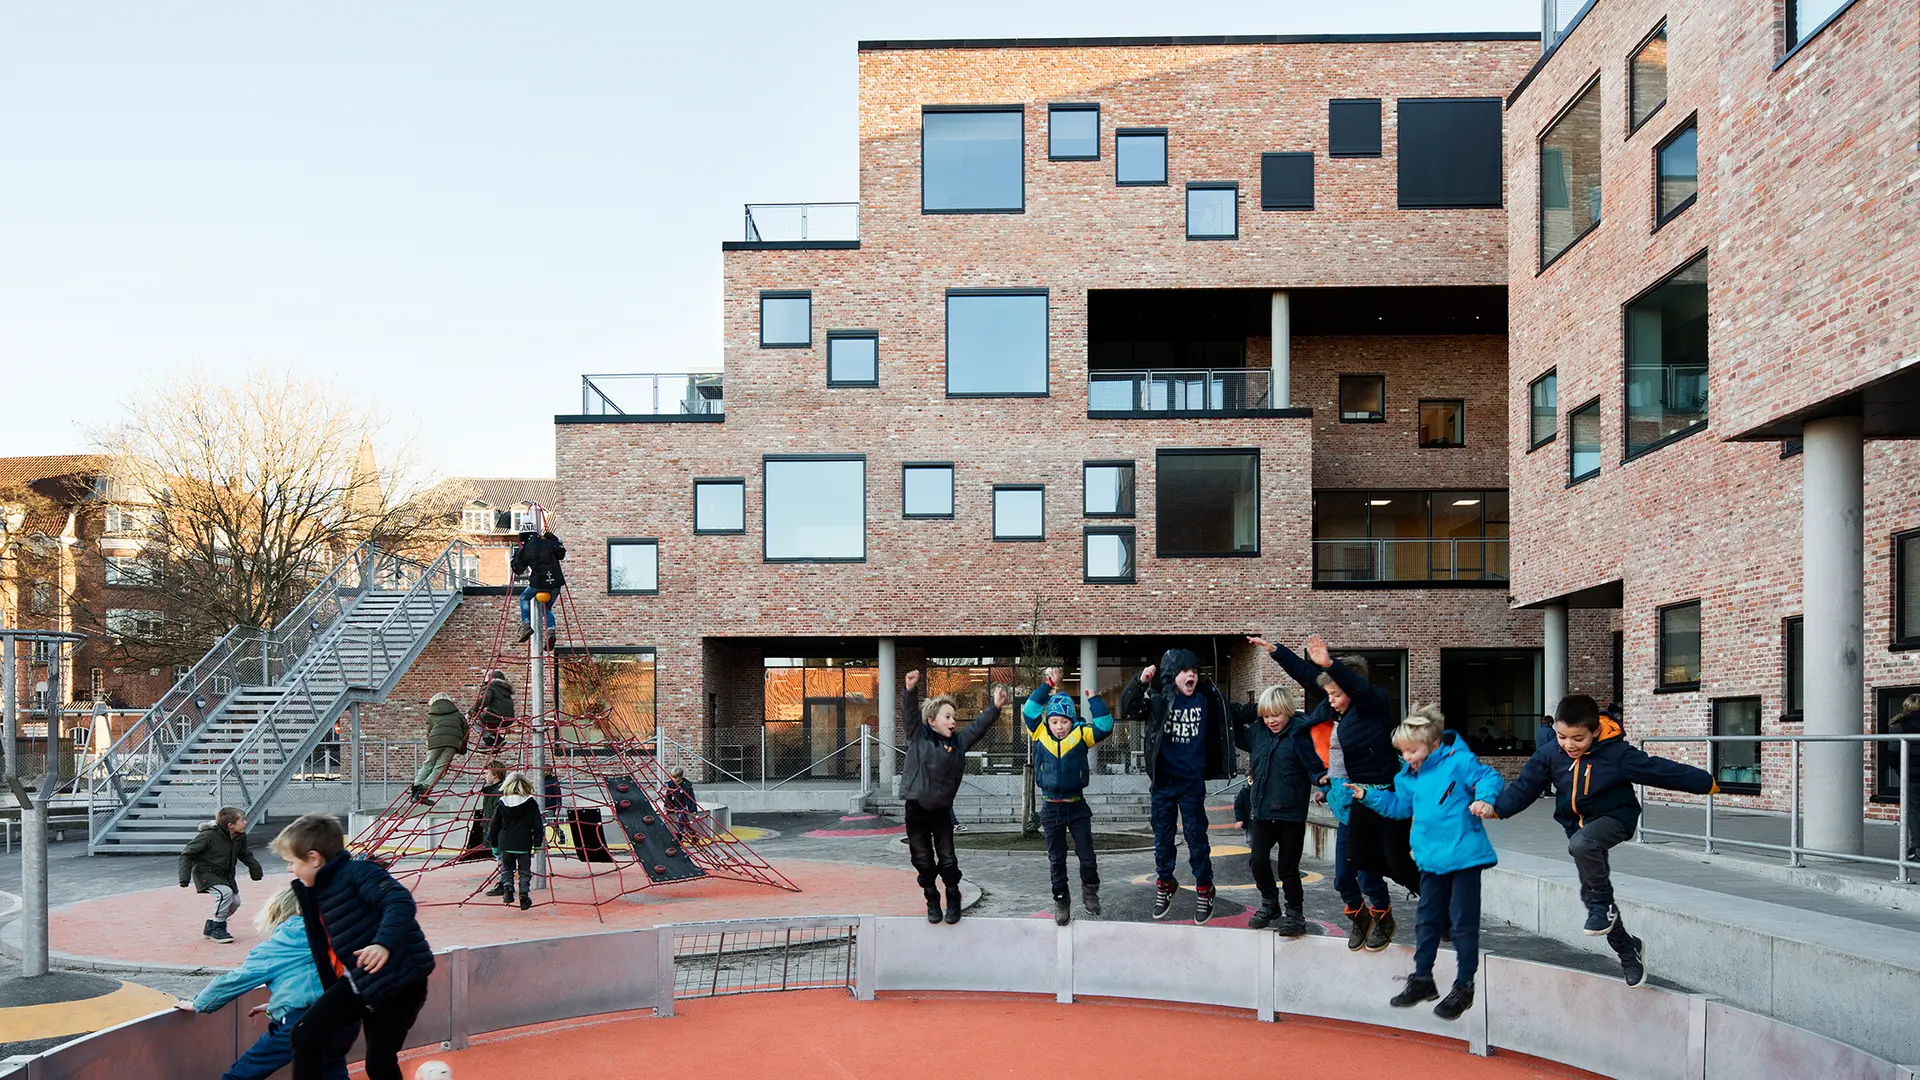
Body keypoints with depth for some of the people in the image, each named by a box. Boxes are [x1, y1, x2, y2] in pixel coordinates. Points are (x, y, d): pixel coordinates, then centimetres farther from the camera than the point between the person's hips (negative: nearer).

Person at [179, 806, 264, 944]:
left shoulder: (240, 837, -3)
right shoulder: (209, 835, -25)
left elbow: (245, 855, 17)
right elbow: (187, 854, -19)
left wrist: (256, 869, 10)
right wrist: (184, 878, -26)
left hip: (225, 875, 7)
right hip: (206, 874, -7)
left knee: (235, 901, 0)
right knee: (225, 892, -28)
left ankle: (211, 927, 24)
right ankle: (217, 929, -11)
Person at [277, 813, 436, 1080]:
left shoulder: (357, 872, -17)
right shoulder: (316, 890, 11)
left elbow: (401, 902, -33)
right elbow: (324, 950, 24)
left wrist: (384, 943, -48)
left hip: (399, 981, -9)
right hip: (358, 980, 9)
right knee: (305, 1035, 2)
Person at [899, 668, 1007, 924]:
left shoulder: (958, 740, 5)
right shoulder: (917, 736, -4)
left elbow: (980, 726, 3)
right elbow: (910, 711, -16)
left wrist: (995, 707, -12)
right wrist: (910, 689, -34)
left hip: (942, 810, 2)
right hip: (916, 809, -2)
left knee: (947, 860, 5)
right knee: (923, 862, 8)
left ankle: (953, 902, 22)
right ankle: (932, 903, 24)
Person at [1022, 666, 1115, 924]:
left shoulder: (1080, 735, -5)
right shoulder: (1040, 734, -3)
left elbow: (1105, 726, -14)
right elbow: (1029, 710, -10)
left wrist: (1094, 698, -18)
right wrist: (1047, 687, -12)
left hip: (1077, 806, -1)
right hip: (1051, 808, 1)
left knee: (1087, 857, 4)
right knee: (1056, 859, 11)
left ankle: (1089, 890, 29)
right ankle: (1061, 900, 25)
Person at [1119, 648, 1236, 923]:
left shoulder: (1207, 700, -2)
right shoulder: (1157, 699, -8)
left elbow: (1225, 726, 15)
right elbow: (1128, 709, -18)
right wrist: (1140, 682, -28)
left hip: (1192, 782, 0)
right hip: (1162, 780, 0)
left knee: (1196, 836, 3)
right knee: (1162, 836, 12)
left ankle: (1204, 889, 19)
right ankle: (1165, 884, 31)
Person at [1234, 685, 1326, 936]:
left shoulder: (1299, 734, -10)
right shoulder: (1258, 732, 7)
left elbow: (1313, 767, -11)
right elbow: (1234, 734, 25)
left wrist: (1321, 779, -31)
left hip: (1291, 812, -5)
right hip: (1263, 810, 5)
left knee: (1288, 868, 3)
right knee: (1258, 860, 1)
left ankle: (1294, 914, 19)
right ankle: (1269, 904, 24)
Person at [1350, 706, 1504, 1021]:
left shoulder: (1458, 762, -12)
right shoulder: (1408, 776, 9)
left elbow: (1488, 777, -13)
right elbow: (1399, 805, 19)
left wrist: (1484, 799, -31)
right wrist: (1368, 795, 10)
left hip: (1463, 855, -7)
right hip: (1431, 859, 7)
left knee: (1463, 922, 1)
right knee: (1426, 919, 15)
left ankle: (1464, 987, 14)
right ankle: (1422, 979, 27)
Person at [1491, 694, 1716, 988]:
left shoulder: (1616, 753, -21)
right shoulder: (1550, 754, -10)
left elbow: (1660, 771, -16)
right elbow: (1525, 786, -3)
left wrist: (1705, 783, -11)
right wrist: (1496, 807, -13)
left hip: (1614, 818, -6)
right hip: (1577, 825, 6)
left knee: (1581, 844, -38)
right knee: (1590, 895, 10)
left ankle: (1603, 904, -16)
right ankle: (1628, 950, 30)